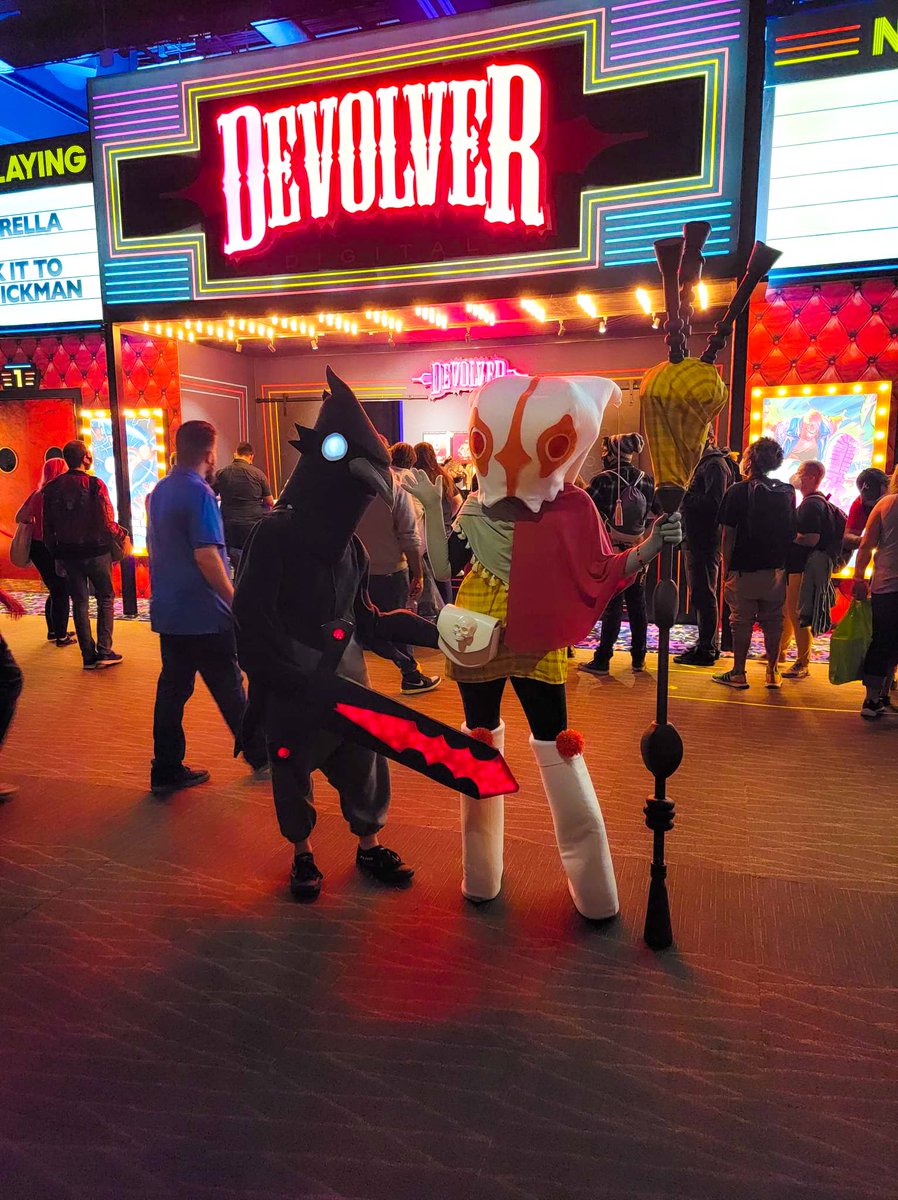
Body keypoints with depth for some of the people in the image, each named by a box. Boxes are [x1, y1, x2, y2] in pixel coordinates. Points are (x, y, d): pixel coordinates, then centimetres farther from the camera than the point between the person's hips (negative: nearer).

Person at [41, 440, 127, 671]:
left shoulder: (52, 488, 1)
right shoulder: (95, 484, -13)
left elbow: (47, 527, 4)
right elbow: (107, 523, -16)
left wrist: (56, 555, 14)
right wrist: (122, 535, 3)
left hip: (68, 553, 4)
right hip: (96, 551, -4)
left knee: (79, 602, 11)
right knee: (105, 597, 11)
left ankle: (89, 656, 12)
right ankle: (104, 651, 3)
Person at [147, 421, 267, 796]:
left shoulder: (160, 491, 12)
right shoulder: (199, 492, -16)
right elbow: (206, 555, -22)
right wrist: (235, 599, -15)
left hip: (168, 610, 8)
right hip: (203, 614, -8)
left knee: (173, 688, 11)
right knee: (229, 688, 6)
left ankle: (166, 771, 17)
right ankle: (259, 754, 22)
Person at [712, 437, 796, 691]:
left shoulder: (738, 491, -8)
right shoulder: (787, 492, 5)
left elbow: (729, 534, -9)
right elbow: (791, 531, 8)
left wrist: (726, 567, -2)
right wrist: (782, 559, 14)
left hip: (744, 568, -4)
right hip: (776, 568, 4)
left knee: (742, 622, 4)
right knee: (772, 621, 11)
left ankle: (738, 674, 10)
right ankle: (773, 673, 18)